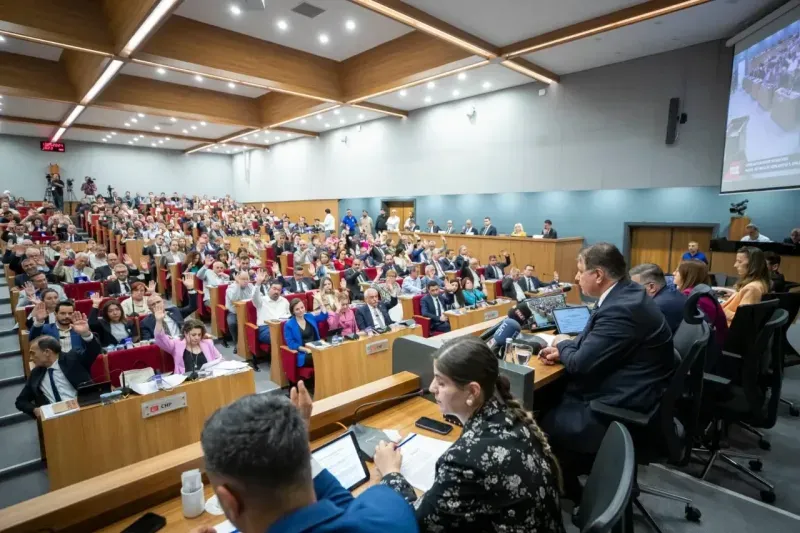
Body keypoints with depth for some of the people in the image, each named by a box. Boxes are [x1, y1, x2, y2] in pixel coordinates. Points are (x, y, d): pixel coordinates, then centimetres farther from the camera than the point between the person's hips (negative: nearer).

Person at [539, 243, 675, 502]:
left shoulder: (620, 309, -28)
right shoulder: (626, 294, 4)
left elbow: (580, 364, -23)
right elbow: (592, 344, 15)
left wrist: (563, 344, -3)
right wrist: (564, 349, 0)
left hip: (623, 412, -10)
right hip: (629, 395, 10)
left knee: (541, 423, -1)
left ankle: (568, 489, 25)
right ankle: (570, 471, 27)